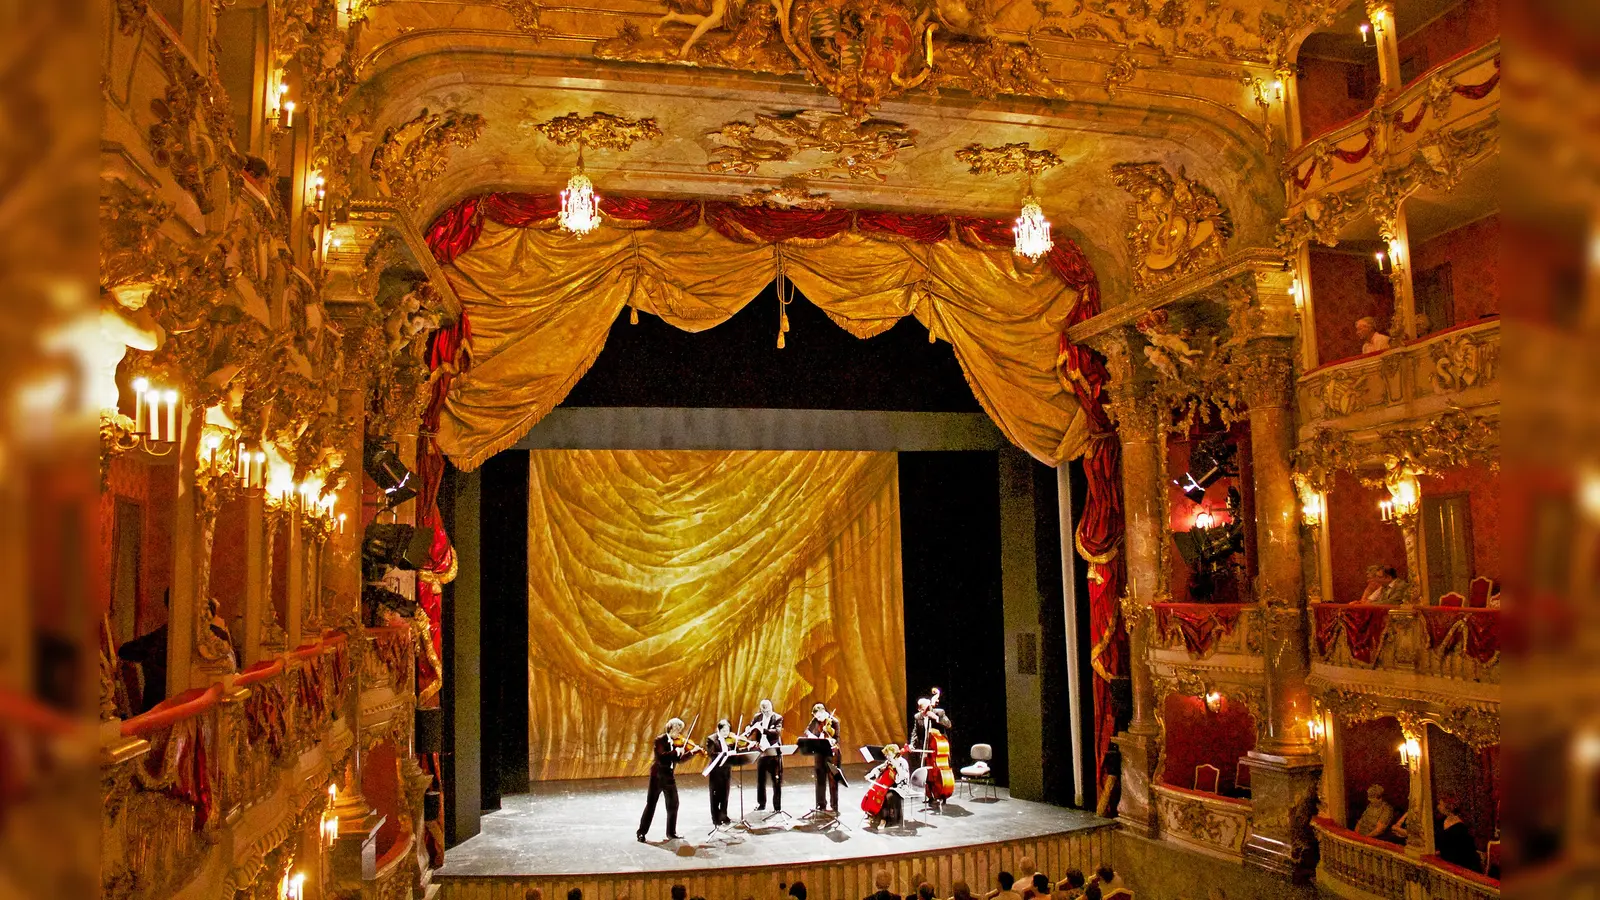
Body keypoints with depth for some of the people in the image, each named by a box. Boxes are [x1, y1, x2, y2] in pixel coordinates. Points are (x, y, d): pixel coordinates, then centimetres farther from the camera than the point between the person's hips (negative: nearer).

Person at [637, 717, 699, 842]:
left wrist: (692, 752, -9)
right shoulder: (660, 739, -14)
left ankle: (671, 833, 21)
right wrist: (676, 751, -31)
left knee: (673, 804, 9)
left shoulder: (678, 742, 3)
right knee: (651, 804, -1)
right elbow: (661, 756, -28)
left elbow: (679, 759, 3)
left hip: (669, 776, 6)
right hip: (658, 775, -6)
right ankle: (641, 832, 9)